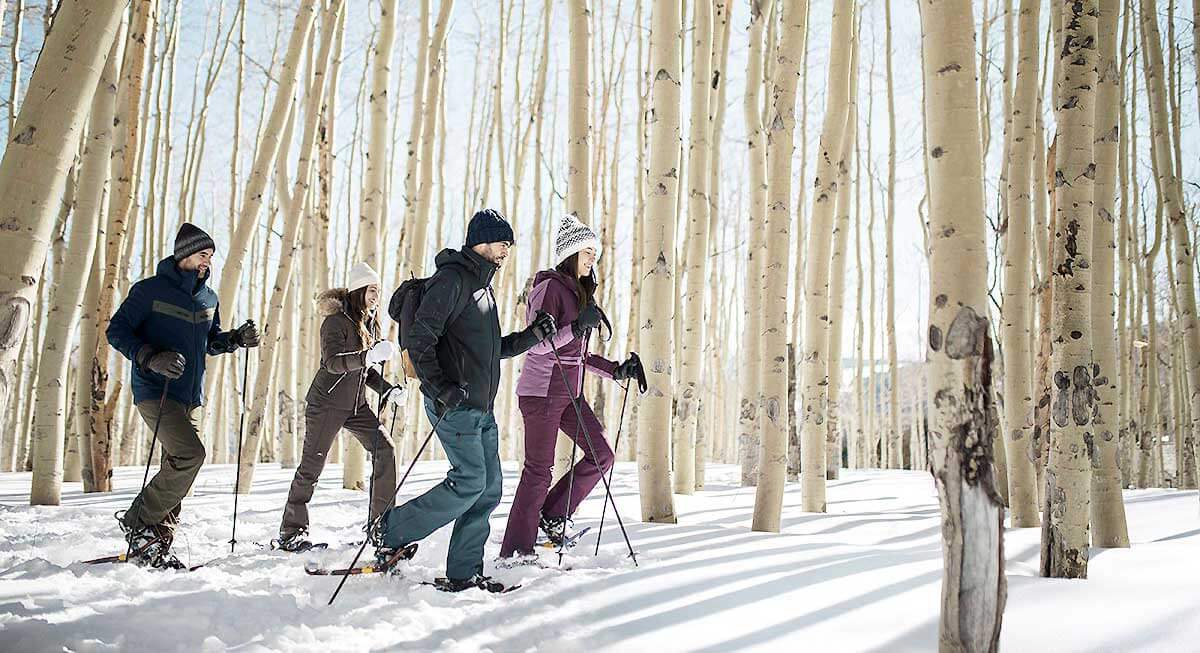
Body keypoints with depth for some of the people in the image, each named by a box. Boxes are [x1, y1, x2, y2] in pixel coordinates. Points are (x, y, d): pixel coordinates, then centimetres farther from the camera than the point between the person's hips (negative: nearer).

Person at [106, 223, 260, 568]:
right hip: (155, 392, -7)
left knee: (177, 468, 6)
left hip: (191, 397, 7)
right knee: (190, 454, -22)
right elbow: (116, 331, -7)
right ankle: (139, 521, -6)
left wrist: (237, 338, 5)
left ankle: (156, 546, 15)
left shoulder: (208, 298, 14)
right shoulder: (151, 290, -6)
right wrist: (151, 358, -22)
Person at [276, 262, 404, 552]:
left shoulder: (370, 323, 11)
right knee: (311, 466, -2)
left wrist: (388, 390, 3)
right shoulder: (336, 320, -14)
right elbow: (332, 362, -27)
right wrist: (370, 355, -38)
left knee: (384, 449, -4)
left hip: (356, 404, 7)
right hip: (326, 403, -7)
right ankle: (290, 532, 10)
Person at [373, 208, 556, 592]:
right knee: (470, 482, -12)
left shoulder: (482, 286, 20)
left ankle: (463, 573, 13)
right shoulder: (452, 279, -10)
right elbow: (419, 338, -17)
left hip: (482, 408, 10)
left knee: (489, 489, 6)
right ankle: (391, 530, 5)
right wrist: (439, 387, -26)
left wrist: (532, 335, 12)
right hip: (454, 405, -10)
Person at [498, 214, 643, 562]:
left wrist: (616, 370, 10)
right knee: (539, 471, -4)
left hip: (571, 393, 9)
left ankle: (552, 516, 16)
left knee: (601, 455, 3)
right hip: (543, 390, -9)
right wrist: (577, 327, -29)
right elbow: (537, 344, -18)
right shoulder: (550, 286, -10)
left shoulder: (580, 292, 16)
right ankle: (515, 550, 7)